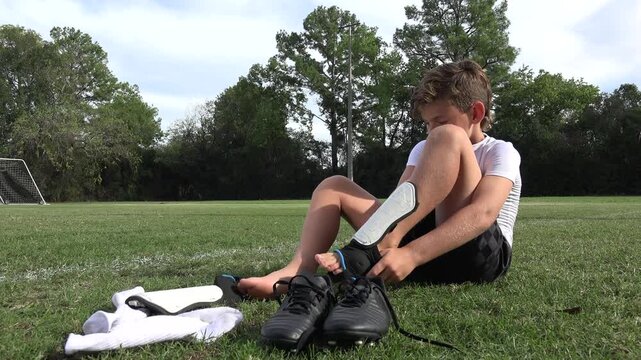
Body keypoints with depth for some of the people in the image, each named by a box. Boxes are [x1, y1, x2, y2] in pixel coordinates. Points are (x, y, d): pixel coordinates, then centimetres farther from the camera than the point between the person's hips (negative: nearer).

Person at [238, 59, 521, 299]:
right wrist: (390, 244, -21)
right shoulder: (423, 150, 20)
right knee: (333, 186, 4)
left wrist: (411, 255, -33)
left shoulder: (501, 153, 1)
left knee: (449, 138, -23)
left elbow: (483, 213, -20)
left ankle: (363, 254, -33)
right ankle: (297, 273, -23)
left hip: (479, 253, -6)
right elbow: (401, 205, 2)